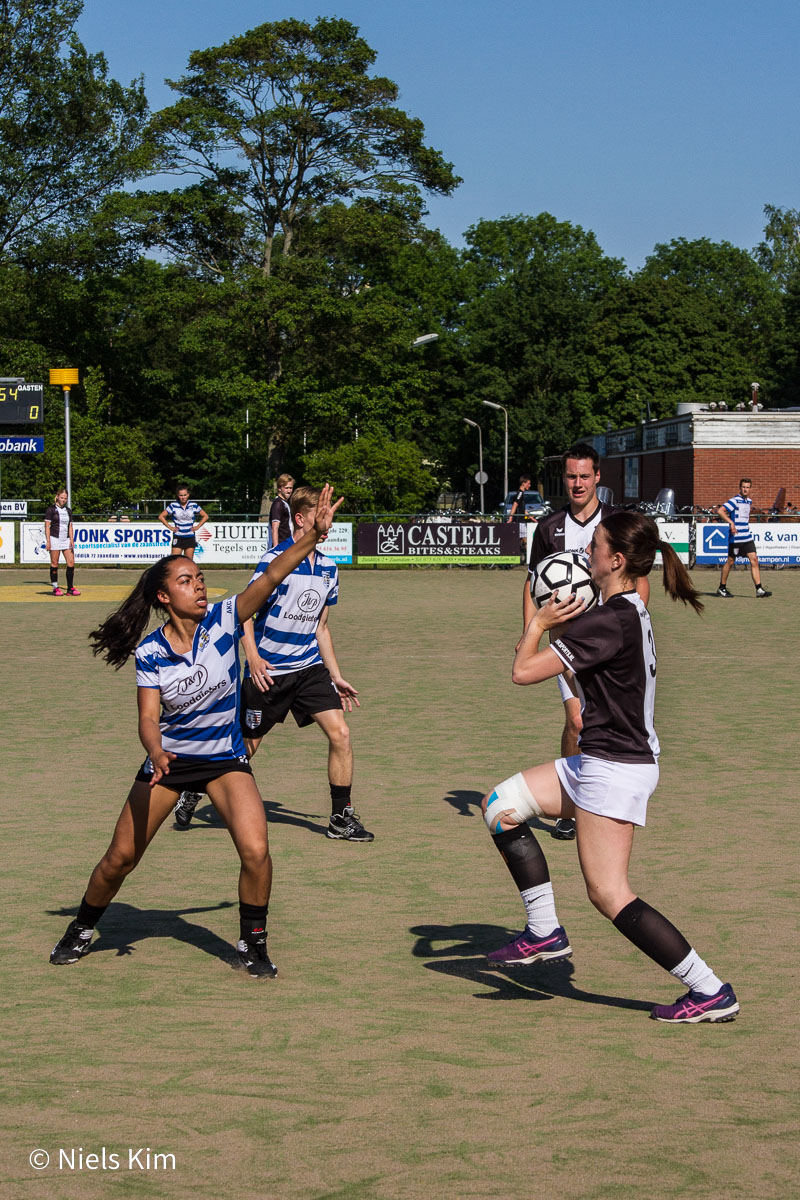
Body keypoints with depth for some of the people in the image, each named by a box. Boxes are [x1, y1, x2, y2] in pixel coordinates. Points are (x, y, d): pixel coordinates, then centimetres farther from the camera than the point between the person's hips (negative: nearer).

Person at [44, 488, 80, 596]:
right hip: (55, 538, -5)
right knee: (54, 564, -1)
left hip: (66, 539, 5)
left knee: (71, 563, -2)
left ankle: (70, 589, 2)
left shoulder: (68, 511, 14)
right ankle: (55, 588, 5)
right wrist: (48, 541, -11)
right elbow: (47, 526, -4)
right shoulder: (51, 510, -1)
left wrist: (71, 540, 5)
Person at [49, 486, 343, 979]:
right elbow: (149, 718, -17)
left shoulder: (223, 620, -13)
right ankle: (83, 929, 33)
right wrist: (157, 754, -38)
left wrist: (312, 536, -38)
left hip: (226, 759, 0)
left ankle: (253, 944, 2)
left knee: (255, 851, -19)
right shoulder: (150, 652, -13)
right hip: (169, 757, 0)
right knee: (120, 858, 6)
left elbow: (271, 577, -25)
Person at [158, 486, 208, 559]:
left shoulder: (193, 505, 1)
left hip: (190, 538, 1)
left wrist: (197, 526, 3)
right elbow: (161, 517, 4)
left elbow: (205, 516, 12)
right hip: (178, 538, -1)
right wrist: (170, 527, -2)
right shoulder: (173, 505, -2)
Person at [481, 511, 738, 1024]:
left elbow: (524, 671, -20)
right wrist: (557, 630, 12)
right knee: (502, 806, 14)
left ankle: (712, 992, -6)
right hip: (602, 760, 10)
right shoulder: (631, 610, 8)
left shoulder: (608, 621, -23)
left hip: (615, 769, -10)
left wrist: (539, 622, -3)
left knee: (609, 894, -8)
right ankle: (545, 933, 17)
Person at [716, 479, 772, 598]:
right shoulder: (735, 500, -12)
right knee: (730, 561, 3)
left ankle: (759, 590, -5)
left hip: (747, 537, 7)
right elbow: (720, 510, -21)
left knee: (754, 560, -2)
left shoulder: (749, 501, 13)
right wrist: (731, 522, -26)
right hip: (736, 537, -7)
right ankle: (722, 588, 17)